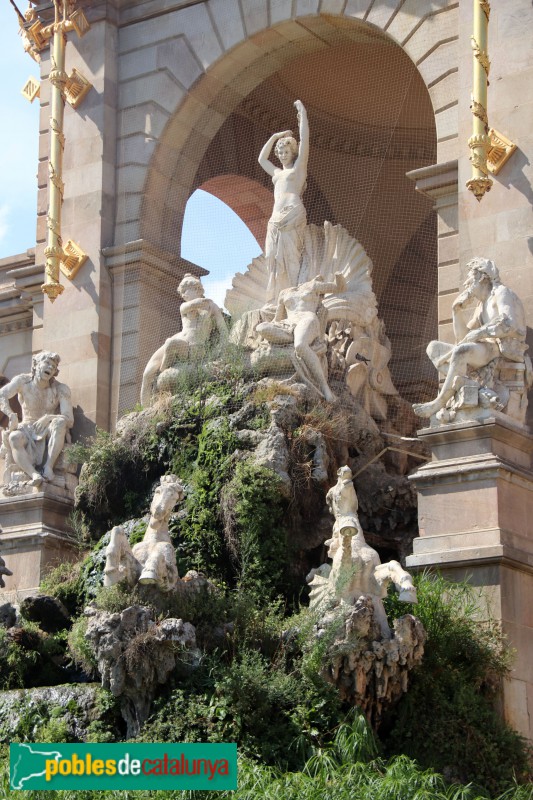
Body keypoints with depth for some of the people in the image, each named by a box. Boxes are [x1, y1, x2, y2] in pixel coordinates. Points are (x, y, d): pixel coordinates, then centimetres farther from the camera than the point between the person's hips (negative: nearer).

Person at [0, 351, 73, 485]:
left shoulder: (61, 389, -6)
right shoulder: (23, 381, -2)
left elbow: (69, 420, -14)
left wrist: (48, 418, -34)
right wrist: (11, 415, -35)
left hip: (49, 433, 0)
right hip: (27, 431, 0)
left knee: (59, 422, -34)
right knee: (14, 438, -34)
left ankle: (48, 466, -43)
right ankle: (34, 474, -54)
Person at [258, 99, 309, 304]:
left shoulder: (298, 167, 11)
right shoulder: (277, 172, 28)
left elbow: (304, 140, 4)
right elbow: (261, 159, 41)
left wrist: (302, 113, 7)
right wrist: (275, 137, 34)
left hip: (293, 215, -6)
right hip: (276, 219, 6)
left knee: (291, 258, -14)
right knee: (276, 261, -2)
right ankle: (276, 300, -7)